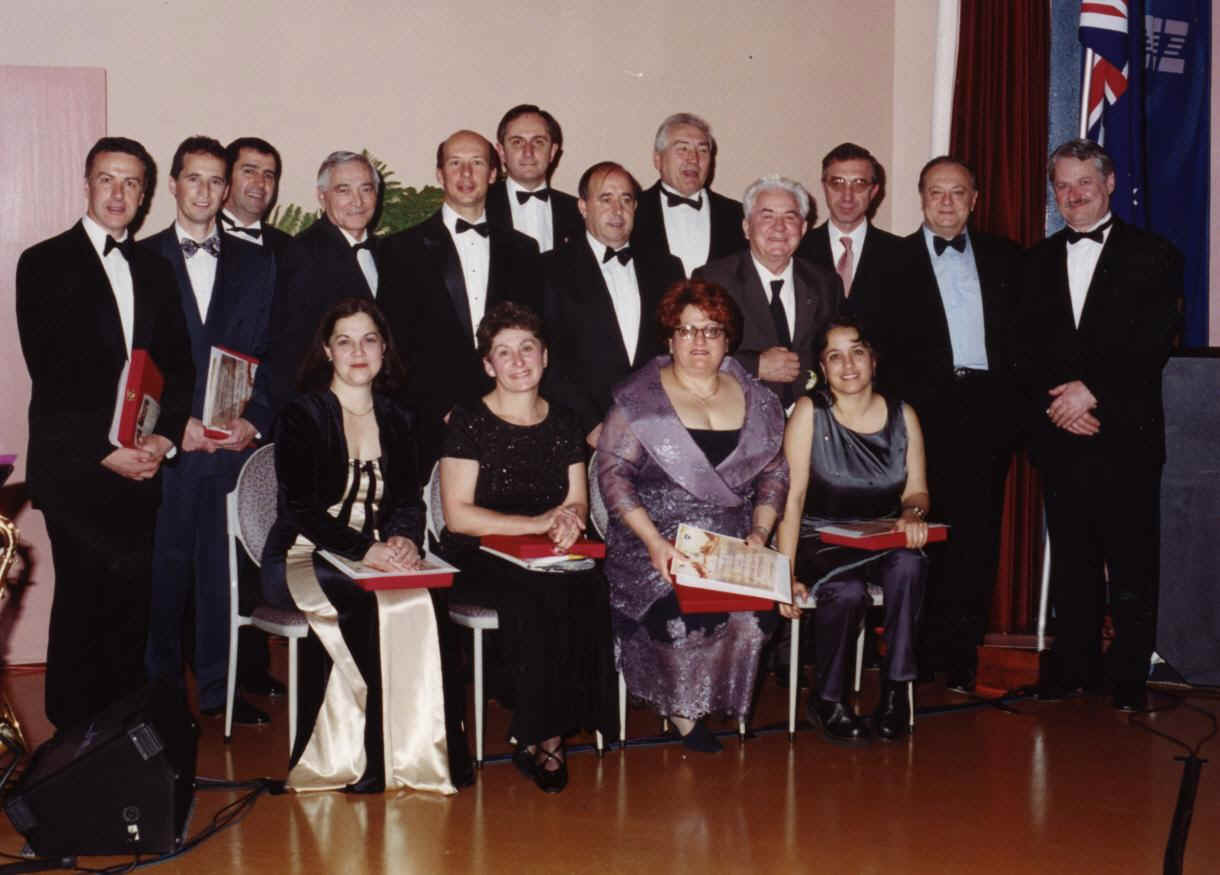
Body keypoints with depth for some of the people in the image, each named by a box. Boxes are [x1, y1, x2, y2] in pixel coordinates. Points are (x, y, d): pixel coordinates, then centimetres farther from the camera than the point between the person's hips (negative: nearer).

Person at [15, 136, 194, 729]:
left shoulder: (156, 270, 15)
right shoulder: (45, 263, 0)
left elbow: (178, 366, 13)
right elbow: (49, 373, -7)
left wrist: (165, 437, -4)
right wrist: (104, 450, -13)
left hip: (143, 466, 4)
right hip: (77, 469, -4)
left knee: (132, 604, 5)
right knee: (82, 603, -1)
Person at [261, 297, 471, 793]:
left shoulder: (396, 421, 16)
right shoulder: (301, 416, -1)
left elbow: (410, 500, 10)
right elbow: (300, 508, -12)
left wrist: (404, 539, -15)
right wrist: (365, 550, -26)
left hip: (376, 559, 4)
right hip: (302, 558, -3)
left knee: (416, 602, -32)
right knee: (366, 601, -36)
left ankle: (418, 751, -27)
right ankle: (355, 759, -27)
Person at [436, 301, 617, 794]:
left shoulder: (562, 424, 14)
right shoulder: (469, 423, -1)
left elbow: (578, 502, 16)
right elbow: (458, 515, -7)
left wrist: (570, 520, -9)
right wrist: (539, 522, -11)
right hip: (477, 561, -4)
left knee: (588, 593, -28)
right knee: (534, 598, -34)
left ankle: (542, 734, -19)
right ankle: (541, 734, -19)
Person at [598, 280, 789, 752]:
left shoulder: (756, 400, 13)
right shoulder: (638, 400, 2)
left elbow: (774, 472, 15)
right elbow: (613, 472, -4)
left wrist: (760, 532, -2)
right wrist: (653, 541, -15)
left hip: (733, 541, 3)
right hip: (658, 540, -2)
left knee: (755, 609, -27)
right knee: (679, 608, -31)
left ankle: (714, 703, -1)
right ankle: (681, 709, -4)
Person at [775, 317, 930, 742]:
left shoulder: (902, 415, 4)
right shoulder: (810, 412, -7)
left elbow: (916, 490, 11)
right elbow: (792, 495, -11)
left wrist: (914, 513, -15)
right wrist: (786, 573, -19)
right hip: (820, 541, -3)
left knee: (908, 565, -32)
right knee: (848, 591, -34)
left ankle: (896, 688, -18)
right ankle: (828, 700, -9)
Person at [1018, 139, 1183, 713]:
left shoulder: (1153, 257, 3)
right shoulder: (1038, 262, 15)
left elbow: (1155, 343, -6)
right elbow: (1026, 350, 10)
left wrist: (1093, 390, -14)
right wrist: (1056, 402, -6)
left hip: (1126, 435, -3)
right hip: (1059, 435, 3)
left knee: (1132, 565, -2)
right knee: (1070, 560, 8)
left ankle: (1129, 679, 6)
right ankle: (1072, 668, 16)